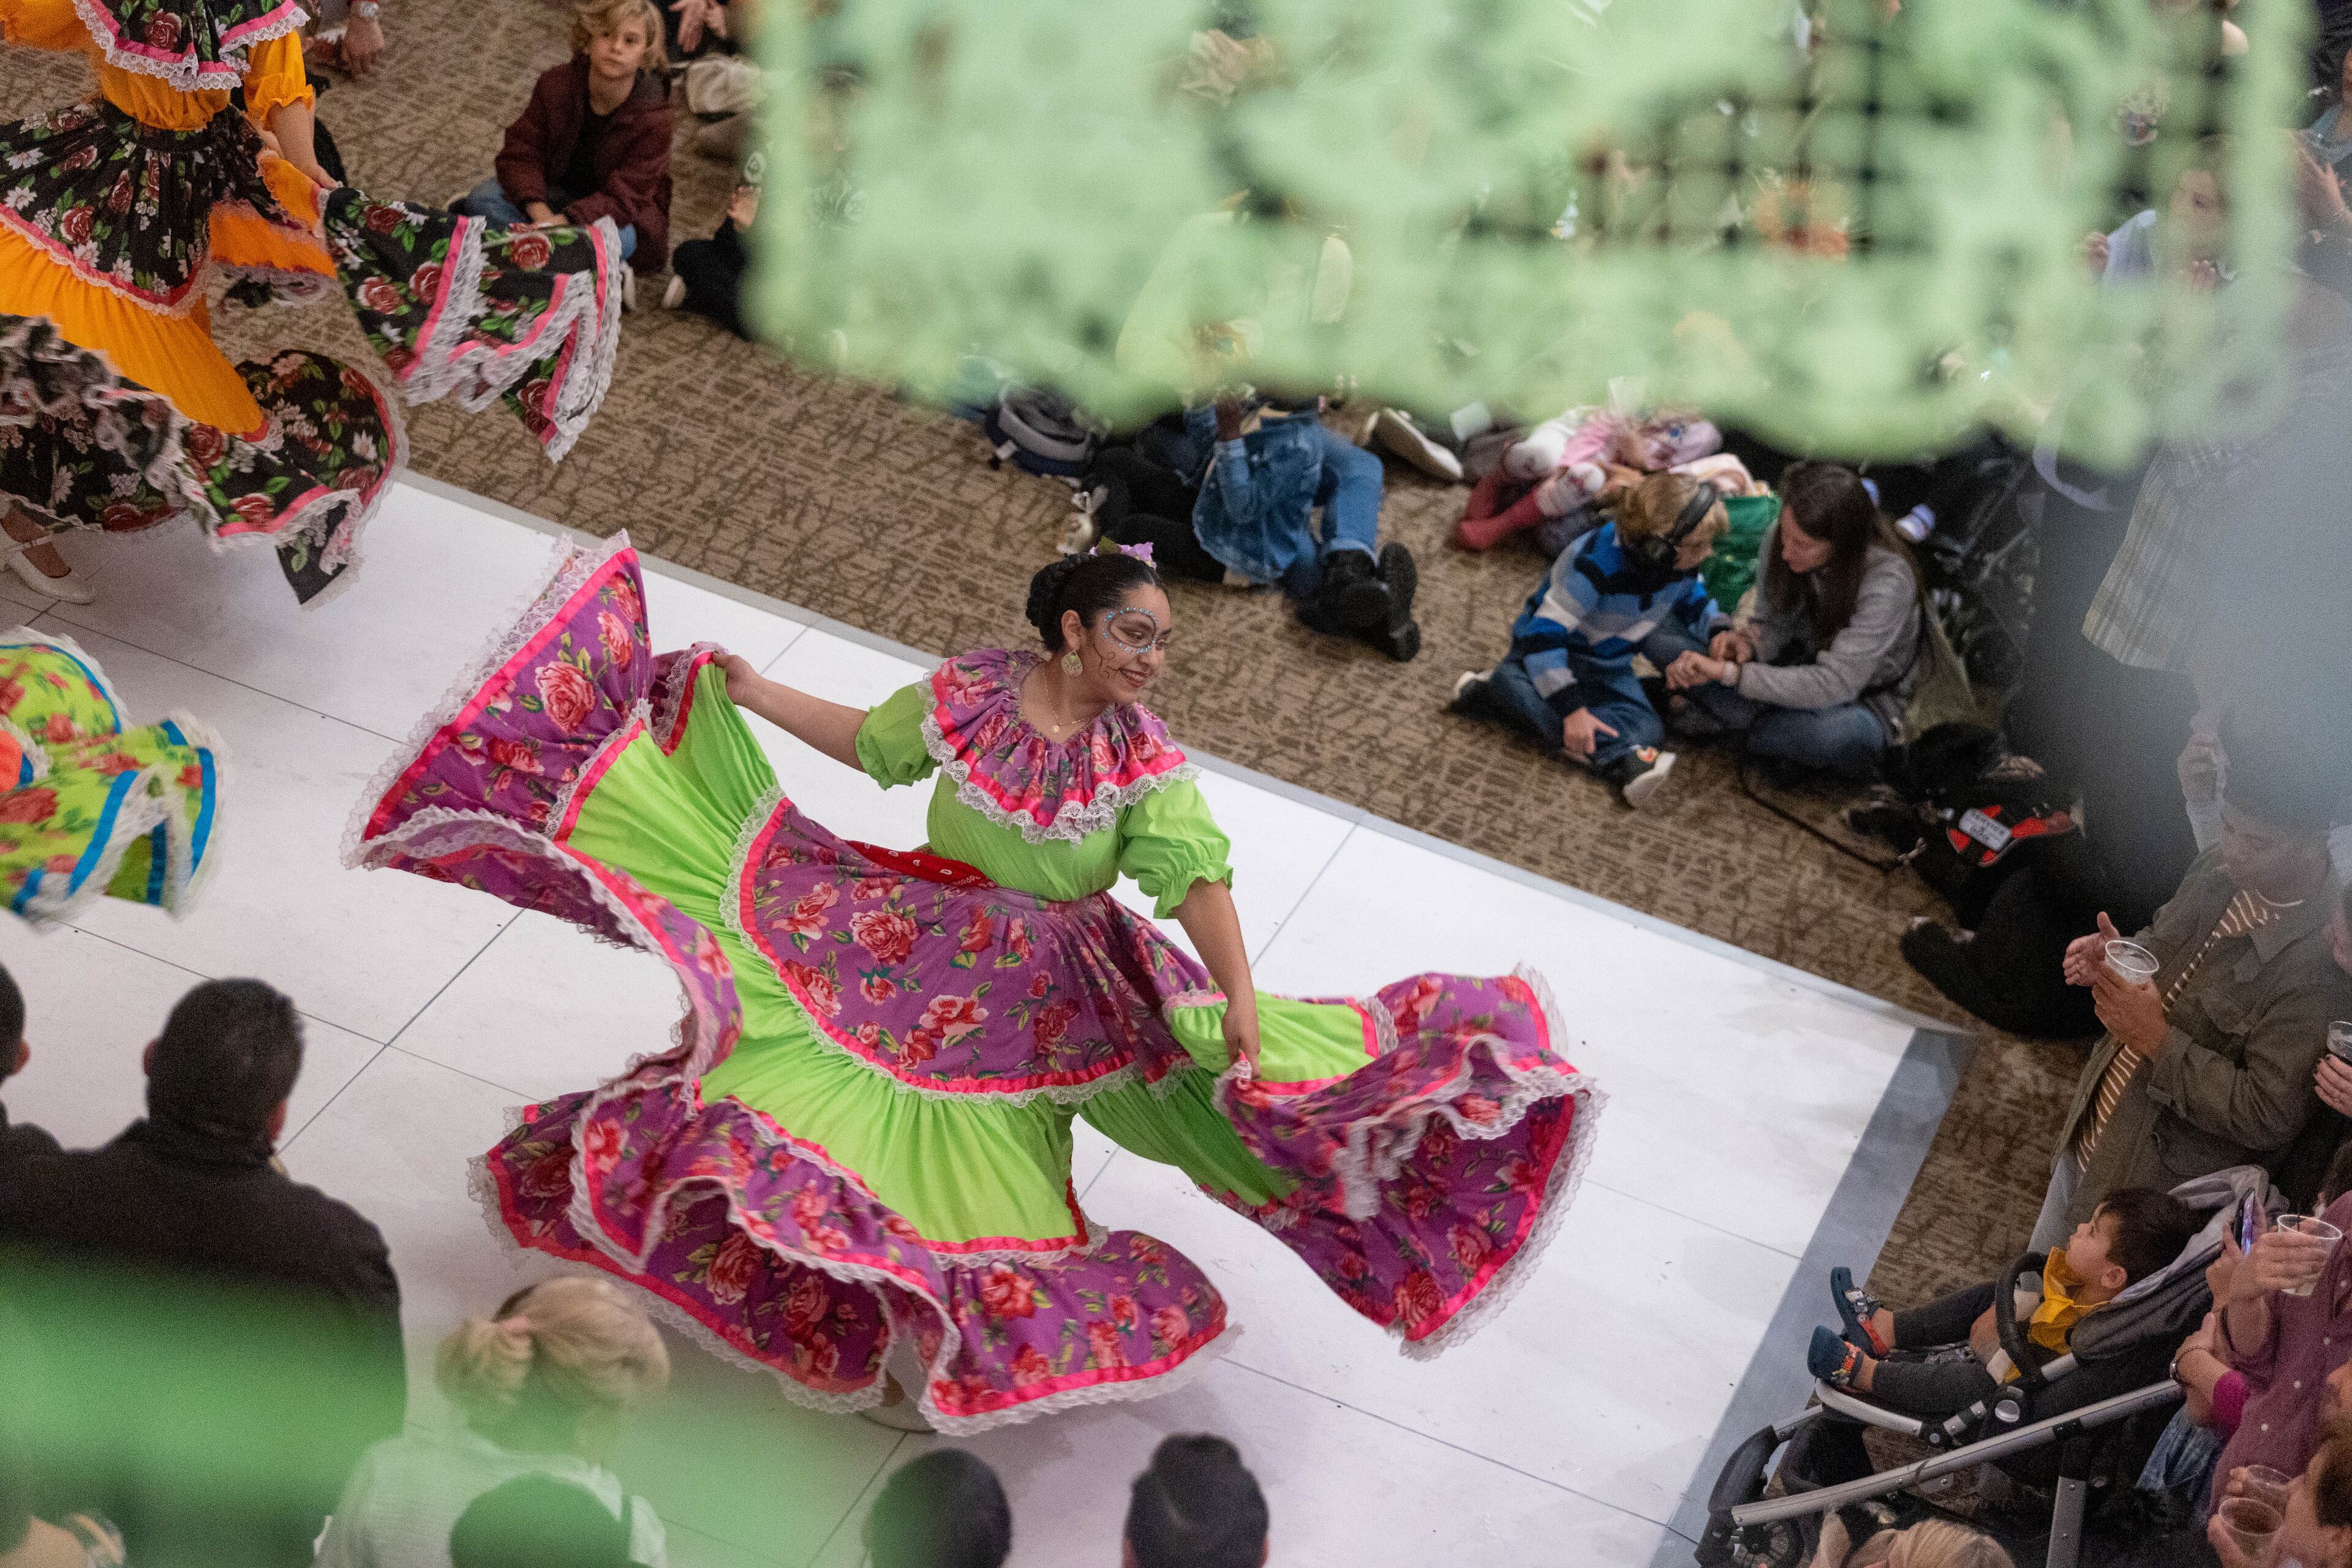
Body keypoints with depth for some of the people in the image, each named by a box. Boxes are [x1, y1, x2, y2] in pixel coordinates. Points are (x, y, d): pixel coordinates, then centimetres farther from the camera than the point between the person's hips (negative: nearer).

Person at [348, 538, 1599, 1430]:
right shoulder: (968, 693, -9)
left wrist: (1239, 1002, -36)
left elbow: (1197, 879, -23)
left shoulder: (1143, 763, -15)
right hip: (914, 938, 2)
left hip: (1045, 990, -2)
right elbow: (871, 742, 8)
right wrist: (745, 692, 10)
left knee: (985, 1151, -5)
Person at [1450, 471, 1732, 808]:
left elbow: (1693, 599, 12)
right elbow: (1543, 635, -35)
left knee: (1645, 728, -23)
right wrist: (1571, 708, -40)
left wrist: (1719, 631, -11)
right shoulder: (1596, 564, -35)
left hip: (1610, 665, 5)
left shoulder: (1682, 559, -14)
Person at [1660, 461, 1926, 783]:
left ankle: (1713, 721, -18)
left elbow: (1833, 685, -35)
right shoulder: (1779, 540, -15)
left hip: (1862, 696, -4)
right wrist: (1748, 642, -25)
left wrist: (1728, 672, -39)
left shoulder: (1886, 582, -31)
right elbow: (1773, 623, 1)